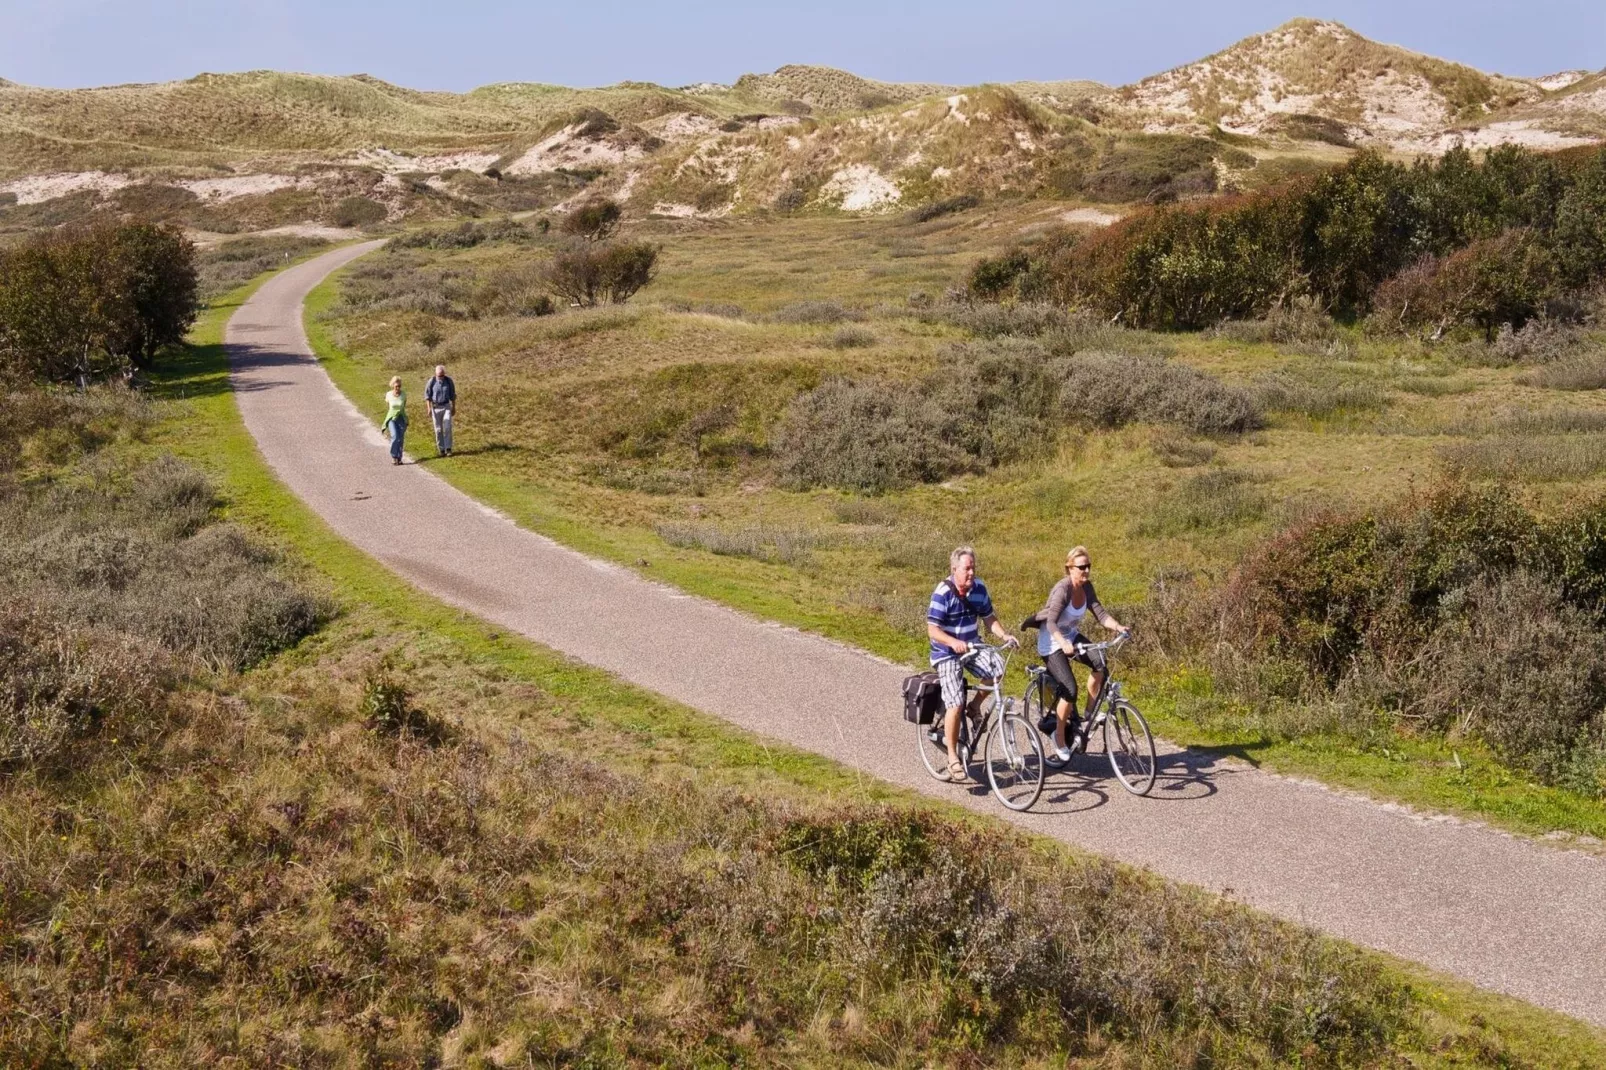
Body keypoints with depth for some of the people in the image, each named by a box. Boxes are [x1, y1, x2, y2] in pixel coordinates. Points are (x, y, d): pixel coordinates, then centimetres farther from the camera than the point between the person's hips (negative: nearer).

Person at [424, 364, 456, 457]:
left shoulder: (449, 380, -6)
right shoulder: (432, 381, -11)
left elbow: (452, 394, 5)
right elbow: (427, 395, -4)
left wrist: (454, 407, 8)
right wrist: (429, 409, -10)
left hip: (446, 406, 1)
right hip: (436, 407, -1)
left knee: (447, 428, -10)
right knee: (438, 430, 1)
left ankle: (448, 449, -6)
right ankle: (441, 450, 9)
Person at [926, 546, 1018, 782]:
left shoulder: (979, 589, -2)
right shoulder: (943, 593, -19)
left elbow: (988, 618, 8)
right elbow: (932, 630, -22)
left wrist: (1004, 635, -10)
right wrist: (954, 642, -39)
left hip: (971, 647, 5)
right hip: (946, 654, -5)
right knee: (955, 703, -18)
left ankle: (974, 707, 4)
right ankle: (953, 757, -5)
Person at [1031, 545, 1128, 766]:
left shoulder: (1086, 587, -4)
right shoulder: (1063, 589, -25)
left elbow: (1100, 613, -9)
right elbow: (1051, 623, -33)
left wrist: (1118, 626, -28)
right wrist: (1063, 643, -50)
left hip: (1072, 636, 6)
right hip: (1052, 641, -6)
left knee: (1099, 663, -21)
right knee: (1070, 690, -18)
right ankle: (1059, 740, -3)